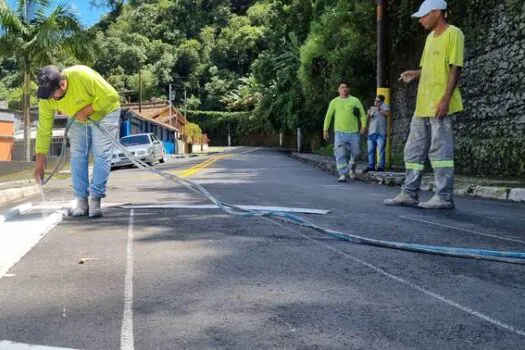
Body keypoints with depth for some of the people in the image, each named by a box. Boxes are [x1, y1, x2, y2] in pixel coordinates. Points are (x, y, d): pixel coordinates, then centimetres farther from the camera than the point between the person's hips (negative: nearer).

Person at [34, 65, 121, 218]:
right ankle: (82, 201, 2)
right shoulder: (46, 99, -21)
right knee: (77, 157, -4)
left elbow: (111, 96, -32)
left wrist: (85, 111, -30)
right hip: (78, 120, 4)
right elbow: (44, 129, -14)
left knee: (101, 156, -13)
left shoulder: (82, 75, -37)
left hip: (104, 113, -4)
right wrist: (40, 159, -17)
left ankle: (95, 199, -9)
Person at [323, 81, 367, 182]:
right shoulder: (334, 102, 8)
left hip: (353, 132, 1)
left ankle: (352, 169, 32)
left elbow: (362, 114, 6)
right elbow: (328, 116, 11)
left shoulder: (355, 100, 7)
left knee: (355, 153, 7)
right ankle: (343, 175, -7)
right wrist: (325, 129, 4)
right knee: (340, 154, -9)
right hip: (340, 132, -1)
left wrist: (364, 126, -8)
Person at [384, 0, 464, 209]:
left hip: (439, 105, -9)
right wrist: (414, 74, 6)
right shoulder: (430, 37, 20)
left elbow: (455, 68, -13)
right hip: (423, 105, 9)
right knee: (414, 150, 8)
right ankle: (409, 194, 13)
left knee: (440, 149, -8)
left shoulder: (453, 34, -5)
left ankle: (444, 197, -3)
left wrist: (446, 98, -20)